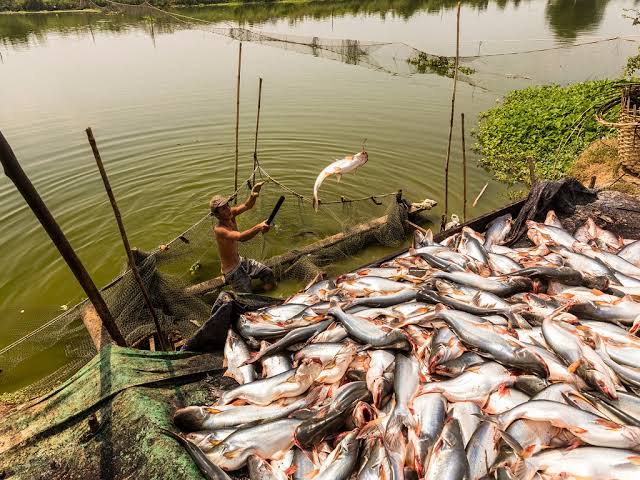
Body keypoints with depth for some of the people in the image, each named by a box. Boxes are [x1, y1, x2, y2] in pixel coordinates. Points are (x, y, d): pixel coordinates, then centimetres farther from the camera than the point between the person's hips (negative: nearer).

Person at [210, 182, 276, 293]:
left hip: (240, 261, 8)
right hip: (232, 271, -8)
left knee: (268, 273, 10)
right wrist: (258, 227, -62)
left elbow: (247, 206, -17)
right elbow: (240, 237, -47)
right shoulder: (219, 230, -31)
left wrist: (253, 196, -40)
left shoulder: (230, 215, -9)